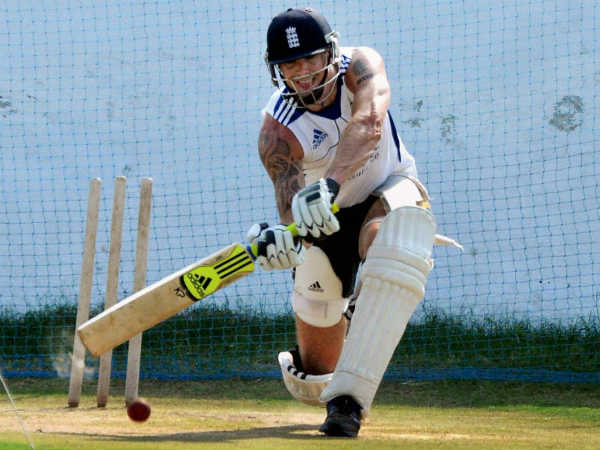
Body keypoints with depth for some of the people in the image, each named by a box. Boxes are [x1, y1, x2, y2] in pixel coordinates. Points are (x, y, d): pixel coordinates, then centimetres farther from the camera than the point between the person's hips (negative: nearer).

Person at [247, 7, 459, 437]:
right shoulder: (278, 129, -24)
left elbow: (369, 125, -43)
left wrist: (331, 182, -61)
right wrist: (286, 237, -64)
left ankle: (348, 400, -39)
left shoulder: (361, 66, -22)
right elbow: (290, 194, -40)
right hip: (327, 219, 0)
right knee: (316, 379, 5)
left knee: (397, 259, -40)